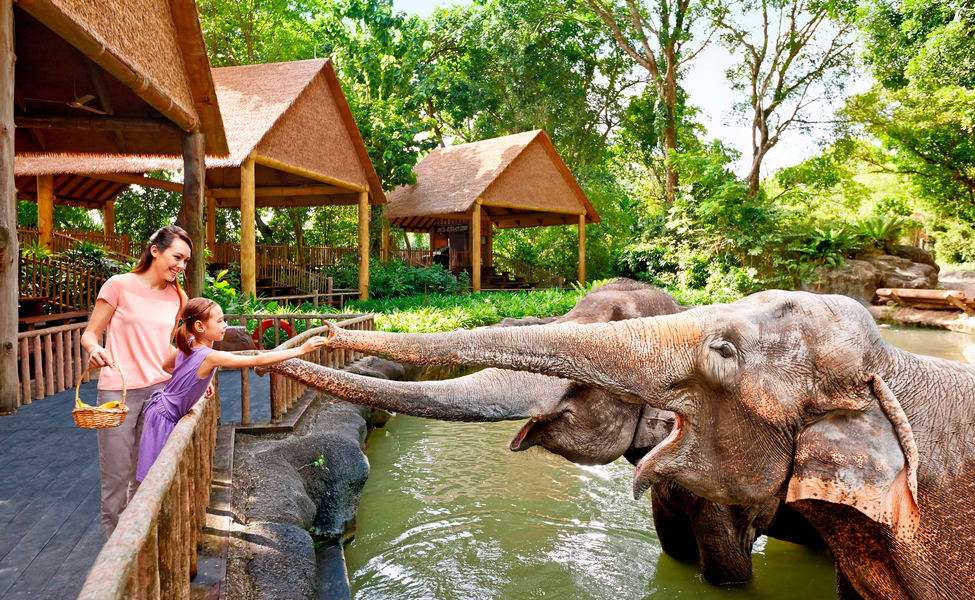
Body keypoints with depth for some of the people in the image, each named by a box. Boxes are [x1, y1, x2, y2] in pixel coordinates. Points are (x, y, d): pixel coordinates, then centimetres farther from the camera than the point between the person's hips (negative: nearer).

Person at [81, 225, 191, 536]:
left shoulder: (176, 296, 8)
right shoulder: (120, 285, -6)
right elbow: (90, 334, -2)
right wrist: (95, 350, -25)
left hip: (160, 390, 4)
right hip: (118, 391, -4)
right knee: (116, 474, 2)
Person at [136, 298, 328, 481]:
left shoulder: (187, 345, -3)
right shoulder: (211, 357, -29)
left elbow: (166, 365, 17)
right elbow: (258, 360, -34)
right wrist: (301, 349, -34)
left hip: (163, 409, 9)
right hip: (164, 417, -9)